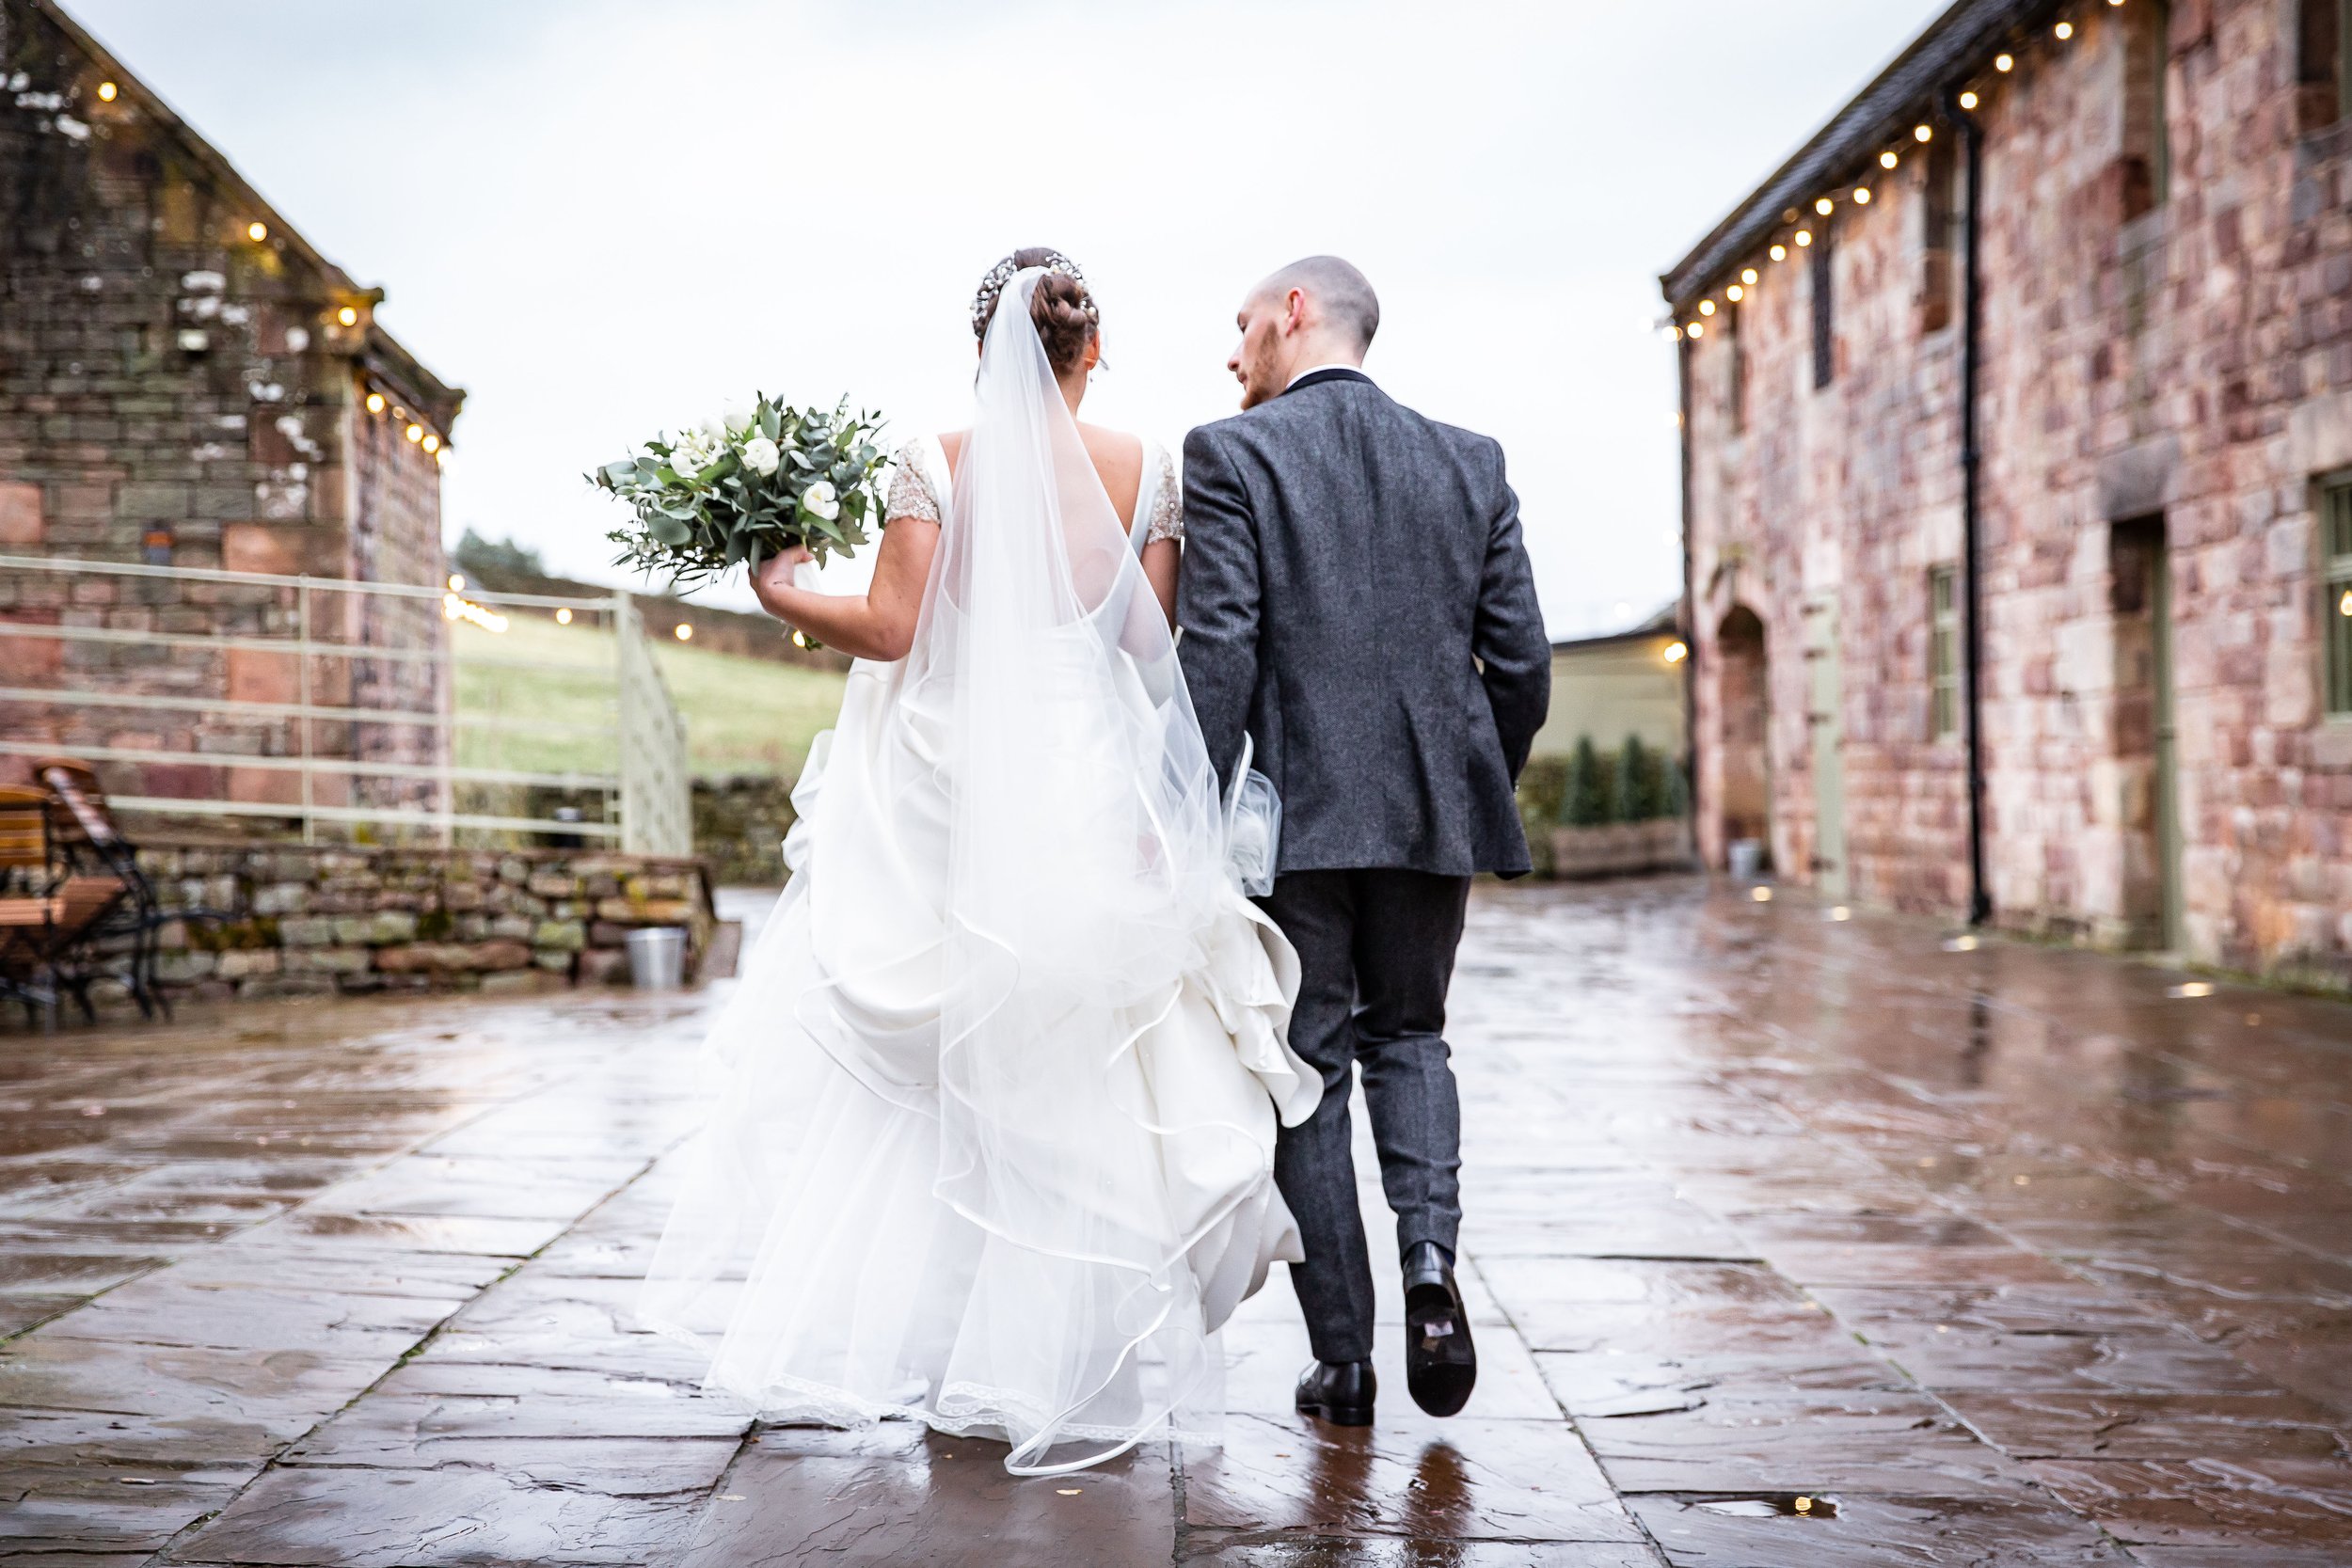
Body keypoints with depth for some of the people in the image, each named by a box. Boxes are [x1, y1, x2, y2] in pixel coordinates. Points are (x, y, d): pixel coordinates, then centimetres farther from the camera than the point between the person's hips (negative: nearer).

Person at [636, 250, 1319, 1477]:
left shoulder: (939, 459, -3)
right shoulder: (1145, 471, 2)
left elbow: (891, 629, -8)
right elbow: (1152, 652, 2)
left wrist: (781, 596, 8)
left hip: (948, 790, -1)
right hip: (1090, 796, 1)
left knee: (902, 1070, 9)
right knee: (1070, 1076, 8)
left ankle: (852, 1323, 13)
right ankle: (1065, 1362, 14)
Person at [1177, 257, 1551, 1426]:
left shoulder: (1230, 456, -5)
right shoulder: (1470, 463, 8)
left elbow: (1217, 654, -13)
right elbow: (1521, 658, 6)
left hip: (1292, 813, -3)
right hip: (1433, 806, 4)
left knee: (1307, 1068, 7)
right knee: (1408, 1037, 22)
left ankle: (1342, 1357, 11)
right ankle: (1429, 1253, -1)